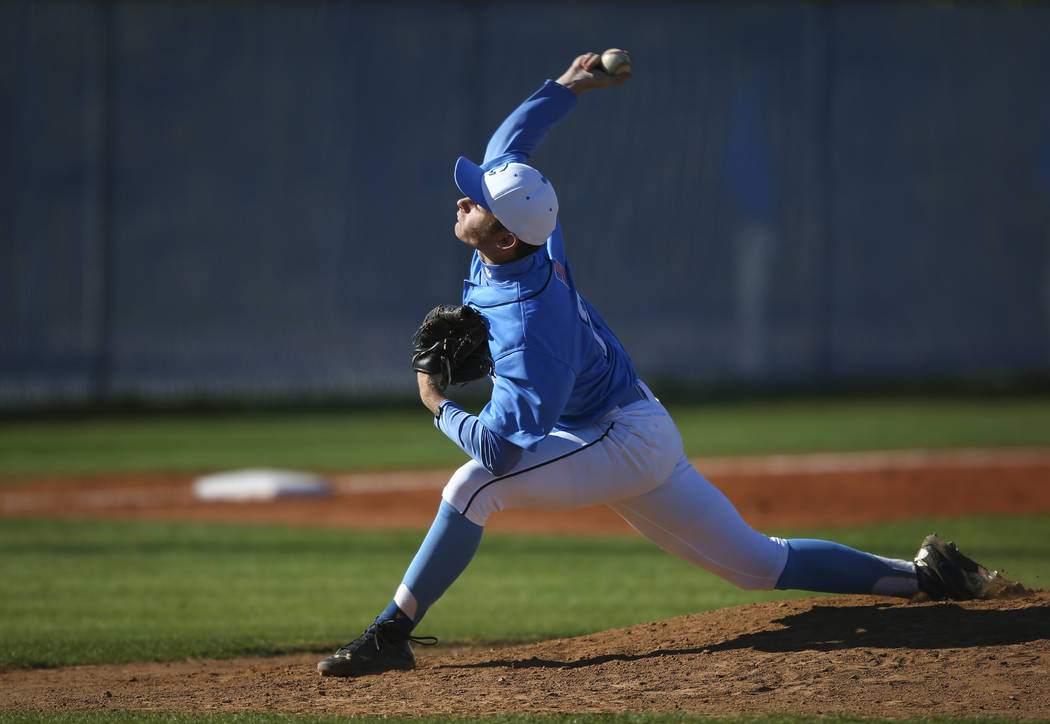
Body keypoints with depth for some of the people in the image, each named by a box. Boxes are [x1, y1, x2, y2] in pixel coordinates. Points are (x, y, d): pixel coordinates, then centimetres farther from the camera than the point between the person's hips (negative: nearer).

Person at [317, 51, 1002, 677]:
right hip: (643, 439, 10)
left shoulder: (532, 323, -31)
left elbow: (503, 448, -33)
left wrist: (440, 405, -18)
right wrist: (568, 87, 11)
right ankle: (917, 576, 17)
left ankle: (391, 633, -18)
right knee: (760, 562, 15)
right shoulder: (532, 230, -8)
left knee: (475, 484, -23)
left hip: (621, 443, -10)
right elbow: (509, 143, 13)